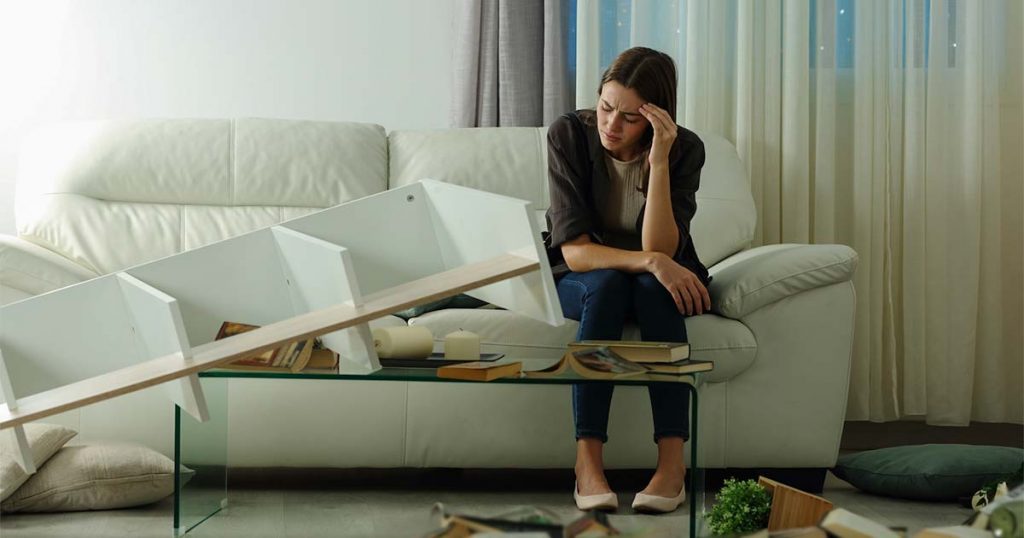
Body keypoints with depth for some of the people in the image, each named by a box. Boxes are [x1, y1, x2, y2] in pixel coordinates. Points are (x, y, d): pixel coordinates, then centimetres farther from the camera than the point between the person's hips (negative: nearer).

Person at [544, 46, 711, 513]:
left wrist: (659, 160, -34)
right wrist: (650, 261, -38)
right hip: (578, 281, -1)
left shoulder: (684, 150, -16)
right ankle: (587, 461, -39)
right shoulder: (569, 134, -18)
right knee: (607, 284, -35)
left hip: (658, 286, 1)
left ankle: (672, 461, -38)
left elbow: (661, 248, -26)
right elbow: (573, 250, -24)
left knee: (654, 286, -34)